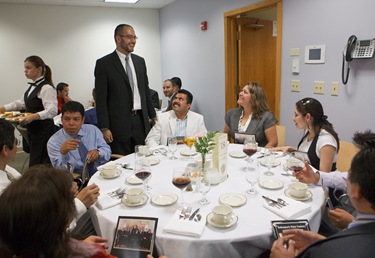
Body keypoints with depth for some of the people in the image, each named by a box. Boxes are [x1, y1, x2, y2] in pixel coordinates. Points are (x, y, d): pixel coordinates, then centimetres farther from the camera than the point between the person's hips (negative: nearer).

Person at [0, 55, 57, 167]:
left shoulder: (46, 88, -16)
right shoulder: (32, 87, 14)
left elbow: (52, 111, -26)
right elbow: (21, 103, 22)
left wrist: (33, 116, -38)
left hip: (44, 131, -9)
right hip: (32, 129, 10)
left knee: (36, 166, -8)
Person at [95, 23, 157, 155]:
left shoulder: (140, 61, 12)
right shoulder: (104, 63, -4)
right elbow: (101, 99, -7)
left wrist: (153, 116, 16)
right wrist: (104, 128, -11)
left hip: (141, 121, 5)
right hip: (119, 123, -4)